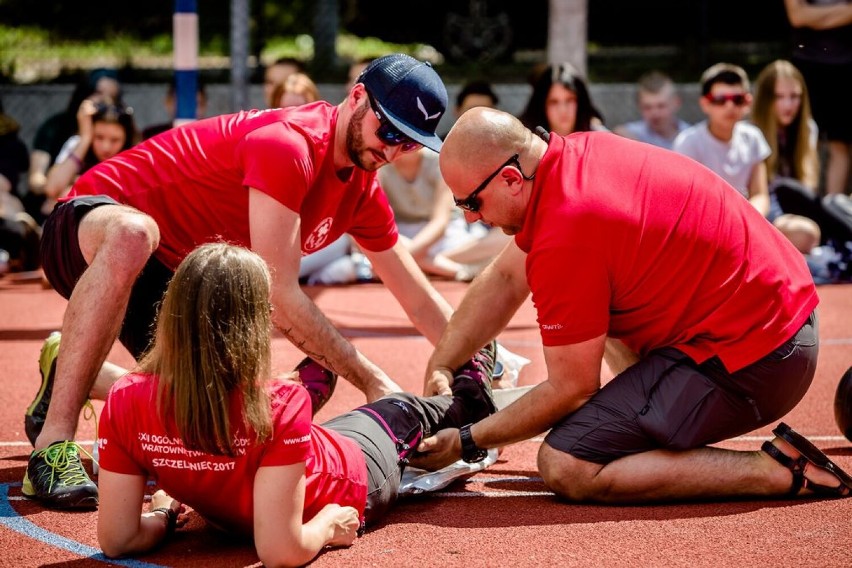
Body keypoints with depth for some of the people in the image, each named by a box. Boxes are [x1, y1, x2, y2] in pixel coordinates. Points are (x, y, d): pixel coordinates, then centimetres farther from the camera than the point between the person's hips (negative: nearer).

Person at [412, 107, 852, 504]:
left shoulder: (564, 237, -24)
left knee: (564, 467, -12)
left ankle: (777, 472, -11)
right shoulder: (576, 153, 5)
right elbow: (506, 278, 18)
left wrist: (466, 443, -3)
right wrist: (440, 365, 13)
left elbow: (571, 388, -13)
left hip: (748, 363, -10)